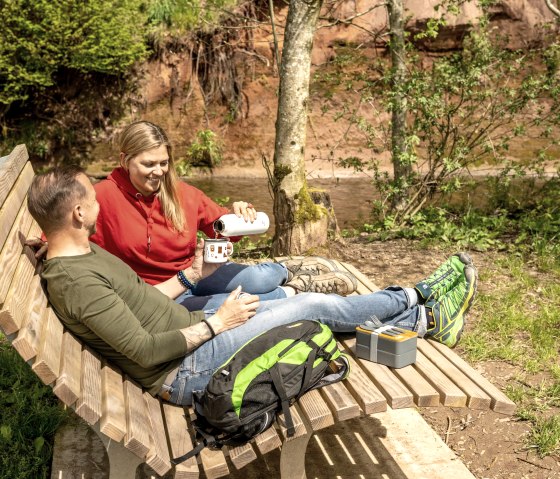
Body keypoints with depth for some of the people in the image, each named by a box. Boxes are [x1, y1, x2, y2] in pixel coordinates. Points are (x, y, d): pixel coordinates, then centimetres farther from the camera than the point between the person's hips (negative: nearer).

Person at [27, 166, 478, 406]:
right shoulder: (74, 280, -22)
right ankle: (417, 299, 14)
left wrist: (193, 275, 16)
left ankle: (423, 316, 18)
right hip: (185, 370, -9)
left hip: (194, 324, 9)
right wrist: (216, 323, -18)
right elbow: (144, 351, -25)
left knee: (315, 305, 5)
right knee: (314, 306, -7)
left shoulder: (85, 253, 8)